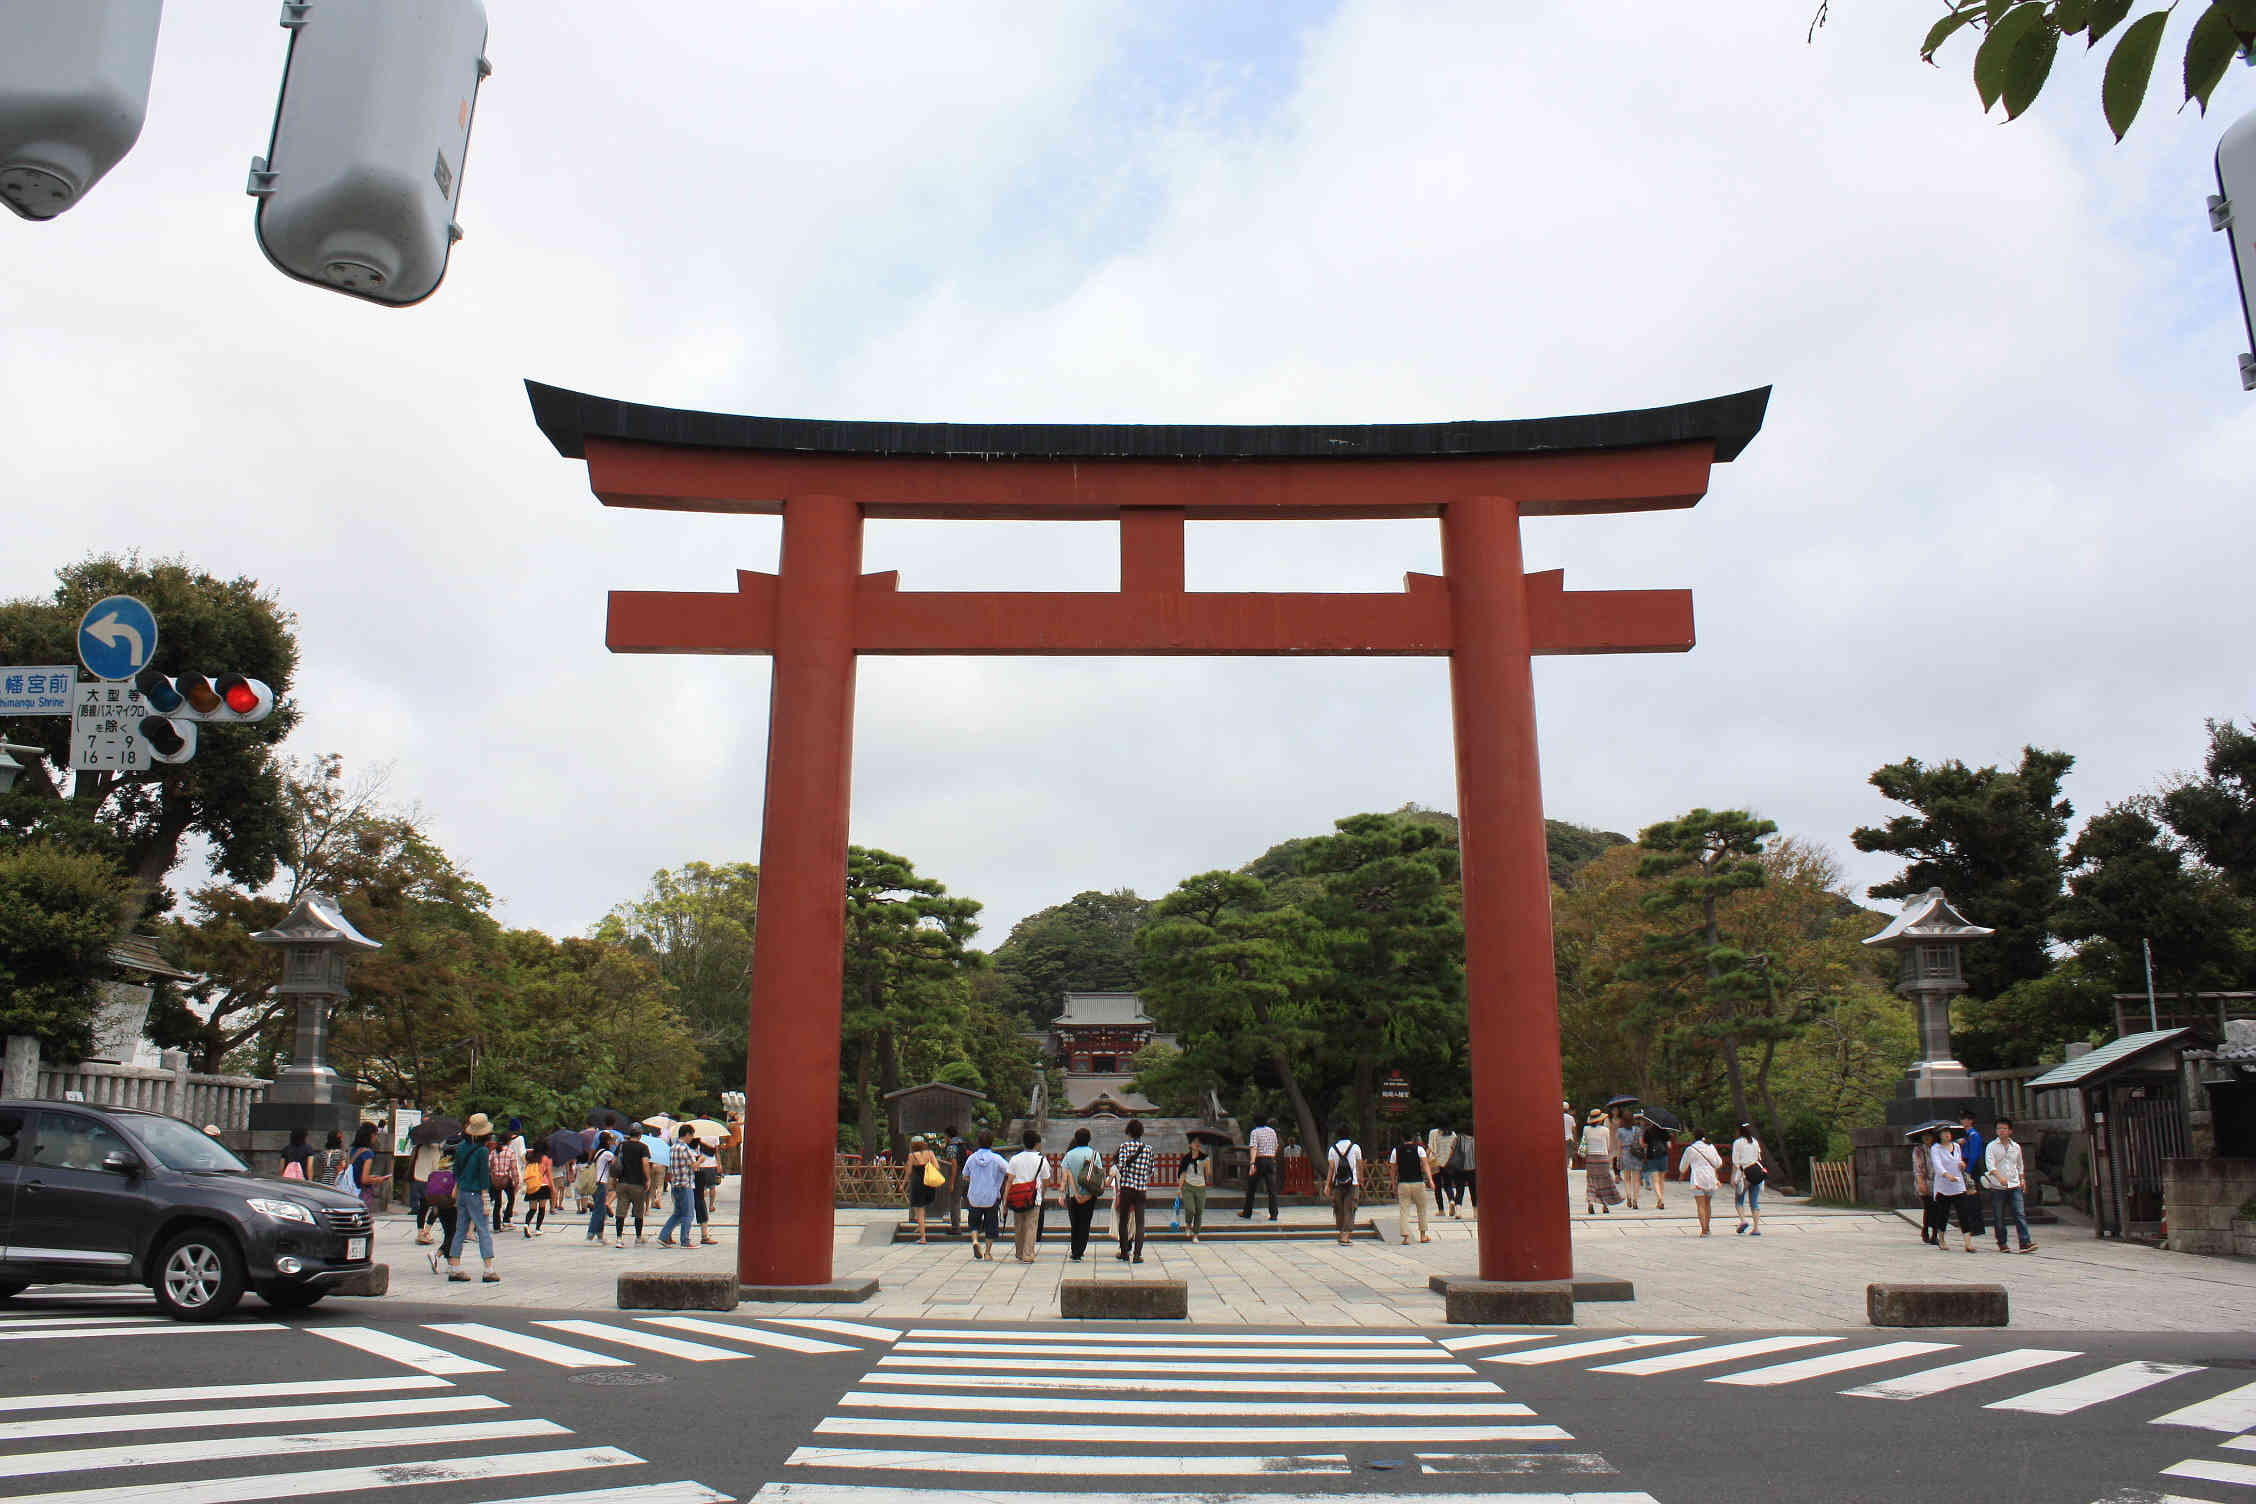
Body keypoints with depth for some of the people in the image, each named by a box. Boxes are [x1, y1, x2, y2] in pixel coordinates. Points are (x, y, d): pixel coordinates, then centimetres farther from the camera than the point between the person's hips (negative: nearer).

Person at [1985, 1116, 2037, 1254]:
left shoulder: (2016, 1147, 12)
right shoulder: (1992, 1146, -1)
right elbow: (1989, 1164, -14)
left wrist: (2022, 1180, 16)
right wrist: (1999, 1177, -29)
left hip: (2014, 1186, 2)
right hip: (1997, 1187, -2)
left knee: (2020, 1214, -10)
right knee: (1999, 1218, 3)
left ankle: (2025, 1243, -15)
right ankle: (2002, 1243, 14)